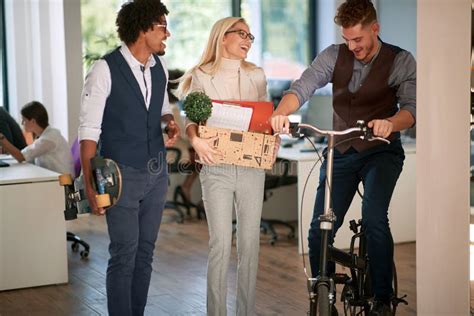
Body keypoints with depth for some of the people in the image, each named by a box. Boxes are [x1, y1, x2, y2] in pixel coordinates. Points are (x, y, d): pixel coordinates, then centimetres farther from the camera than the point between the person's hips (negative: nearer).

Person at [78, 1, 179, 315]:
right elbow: (89, 130, -14)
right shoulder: (106, 69, -13)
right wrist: (90, 183, -18)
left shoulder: (160, 67, 6)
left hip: (157, 172, 6)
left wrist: (170, 122, -1)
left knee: (145, 252, 11)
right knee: (124, 254, -5)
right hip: (123, 173, -6)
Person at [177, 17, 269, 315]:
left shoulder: (257, 76, 9)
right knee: (221, 245, -5)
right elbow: (191, 118, 1)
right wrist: (196, 140, -19)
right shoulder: (202, 76, 1)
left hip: (251, 167, 3)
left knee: (250, 243, 6)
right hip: (216, 168, -3)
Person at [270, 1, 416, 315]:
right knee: (320, 228, -3)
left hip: (381, 151, -3)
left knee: (374, 216, -25)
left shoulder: (401, 61, -9)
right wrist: (281, 112, -38)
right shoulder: (334, 56, -3)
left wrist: (389, 123, -44)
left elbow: (411, 107, -21)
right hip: (342, 151, 3)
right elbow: (303, 86, -17)